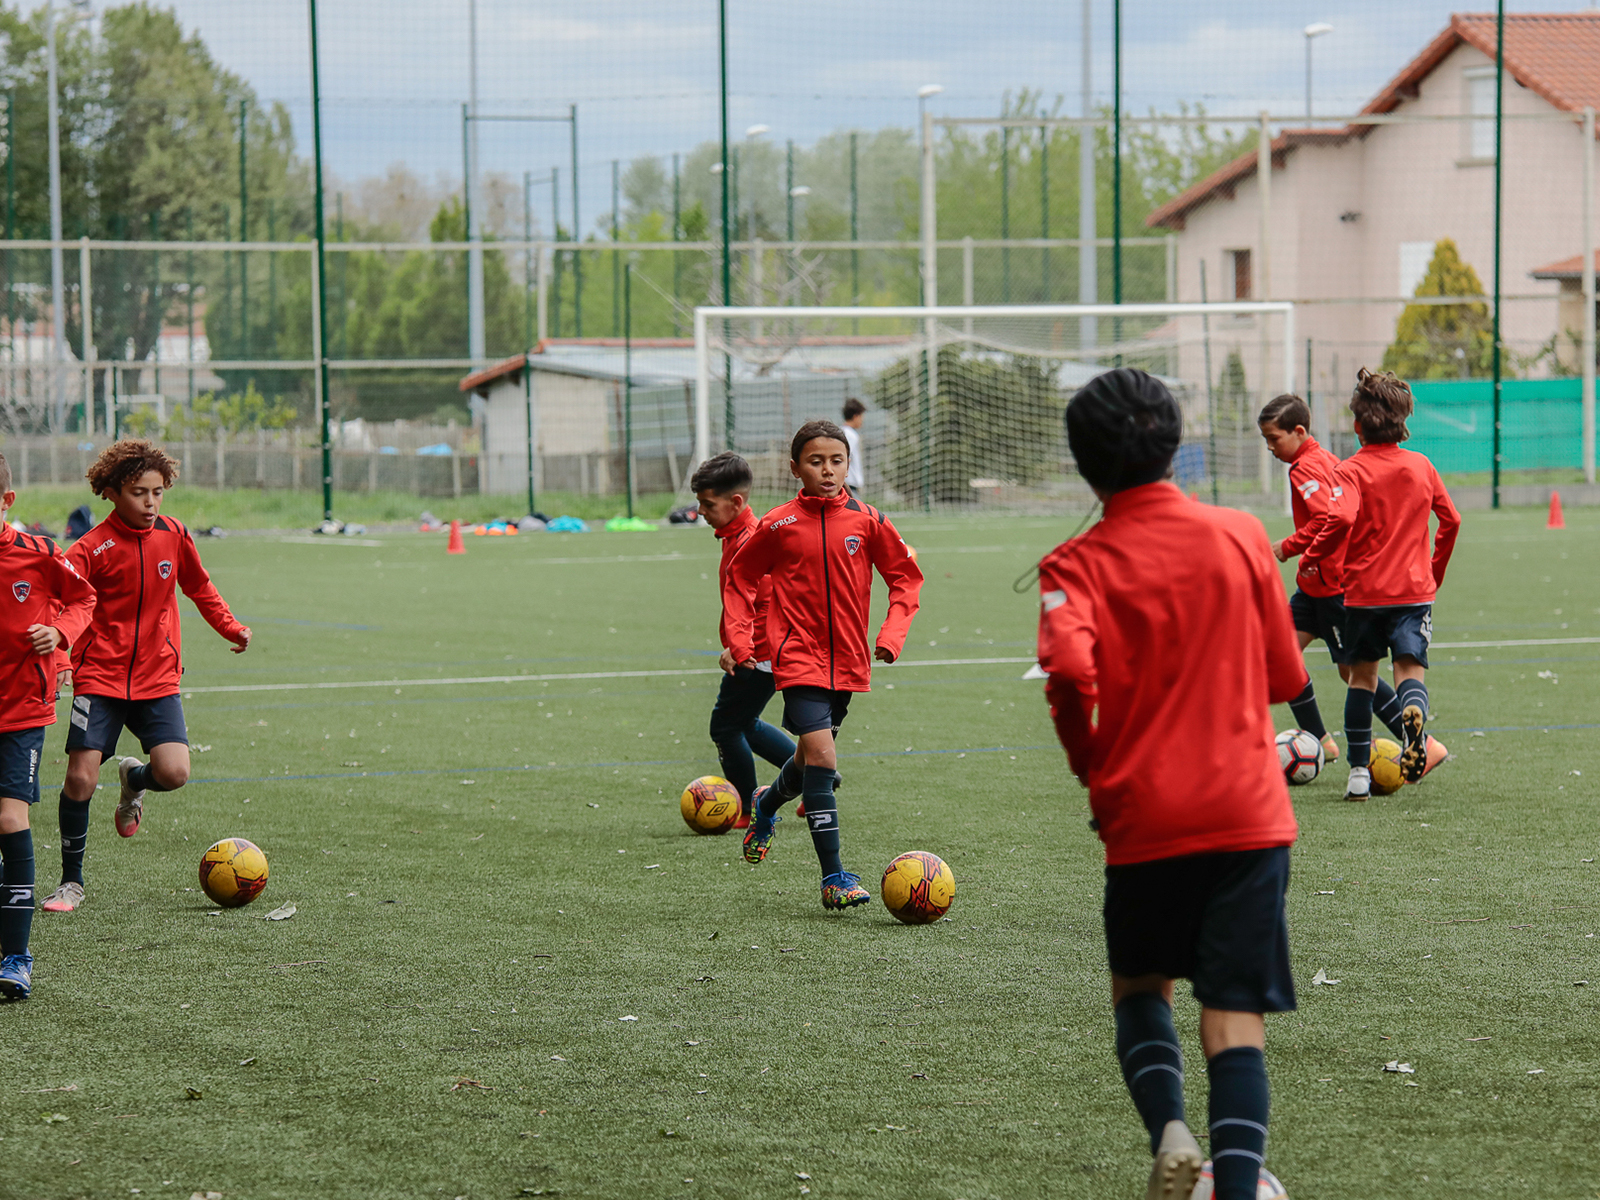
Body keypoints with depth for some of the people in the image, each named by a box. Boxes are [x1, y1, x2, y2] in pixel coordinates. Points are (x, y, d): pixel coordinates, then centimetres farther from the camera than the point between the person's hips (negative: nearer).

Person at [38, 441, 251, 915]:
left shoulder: (174, 535, 3)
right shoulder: (93, 548, -10)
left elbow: (199, 587, 21)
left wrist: (231, 627, 15)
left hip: (157, 679, 3)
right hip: (100, 676, -3)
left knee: (174, 773, -15)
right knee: (81, 779, -11)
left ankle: (133, 781, 24)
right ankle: (72, 881, 8)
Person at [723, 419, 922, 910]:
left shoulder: (867, 521, -2)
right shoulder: (778, 526, -5)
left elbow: (905, 577, 8)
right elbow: (740, 579, 10)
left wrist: (891, 634, -4)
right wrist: (740, 640, 0)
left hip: (847, 660, 3)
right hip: (799, 659, -3)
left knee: (811, 758, 19)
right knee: (822, 754, -18)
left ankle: (767, 804, 53)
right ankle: (833, 877, -15)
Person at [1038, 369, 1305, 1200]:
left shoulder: (1077, 566, -4)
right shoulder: (1241, 537, 2)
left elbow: (1070, 671, -22)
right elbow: (1284, 677, 8)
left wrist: (1087, 764, -4)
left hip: (1141, 818, 0)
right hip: (1248, 811, 0)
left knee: (1140, 987, 22)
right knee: (1234, 1015, 0)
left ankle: (1168, 1129, -1)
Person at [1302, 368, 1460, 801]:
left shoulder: (1353, 469, -8)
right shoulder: (1421, 466, 5)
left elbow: (1342, 519, -25)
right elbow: (1451, 521, 12)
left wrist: (1311, 556, -10)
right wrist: (1435, 572, 26)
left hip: (1364, 590, -1)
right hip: (1415, 588, 1)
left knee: (1362, 675, 12)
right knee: (1411, 668, -5)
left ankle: (1359, 772, 14)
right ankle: (1414, 716, -41)